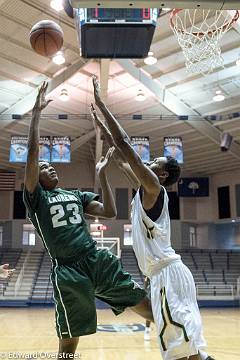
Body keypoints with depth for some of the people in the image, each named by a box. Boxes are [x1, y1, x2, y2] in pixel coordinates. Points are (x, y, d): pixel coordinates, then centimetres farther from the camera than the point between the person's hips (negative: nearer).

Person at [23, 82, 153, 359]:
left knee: (150, 308, 4)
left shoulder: (77, 195, 21)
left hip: (98, 260, 5)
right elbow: (32, 154, -8)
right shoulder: (35, 198, 5)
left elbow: (110, 212, 11)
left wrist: (102, 175, 9)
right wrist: (37, 111, -9)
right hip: (67, 271, -4)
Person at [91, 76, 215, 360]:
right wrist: (101, 125, 29)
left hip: (167, 274, -10)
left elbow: (124, 144, -12)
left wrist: (100, 104, -6)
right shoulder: (148, 189, 17)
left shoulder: (153, 187, -7)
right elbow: (123, 154, 24)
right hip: (167, 273, 10)